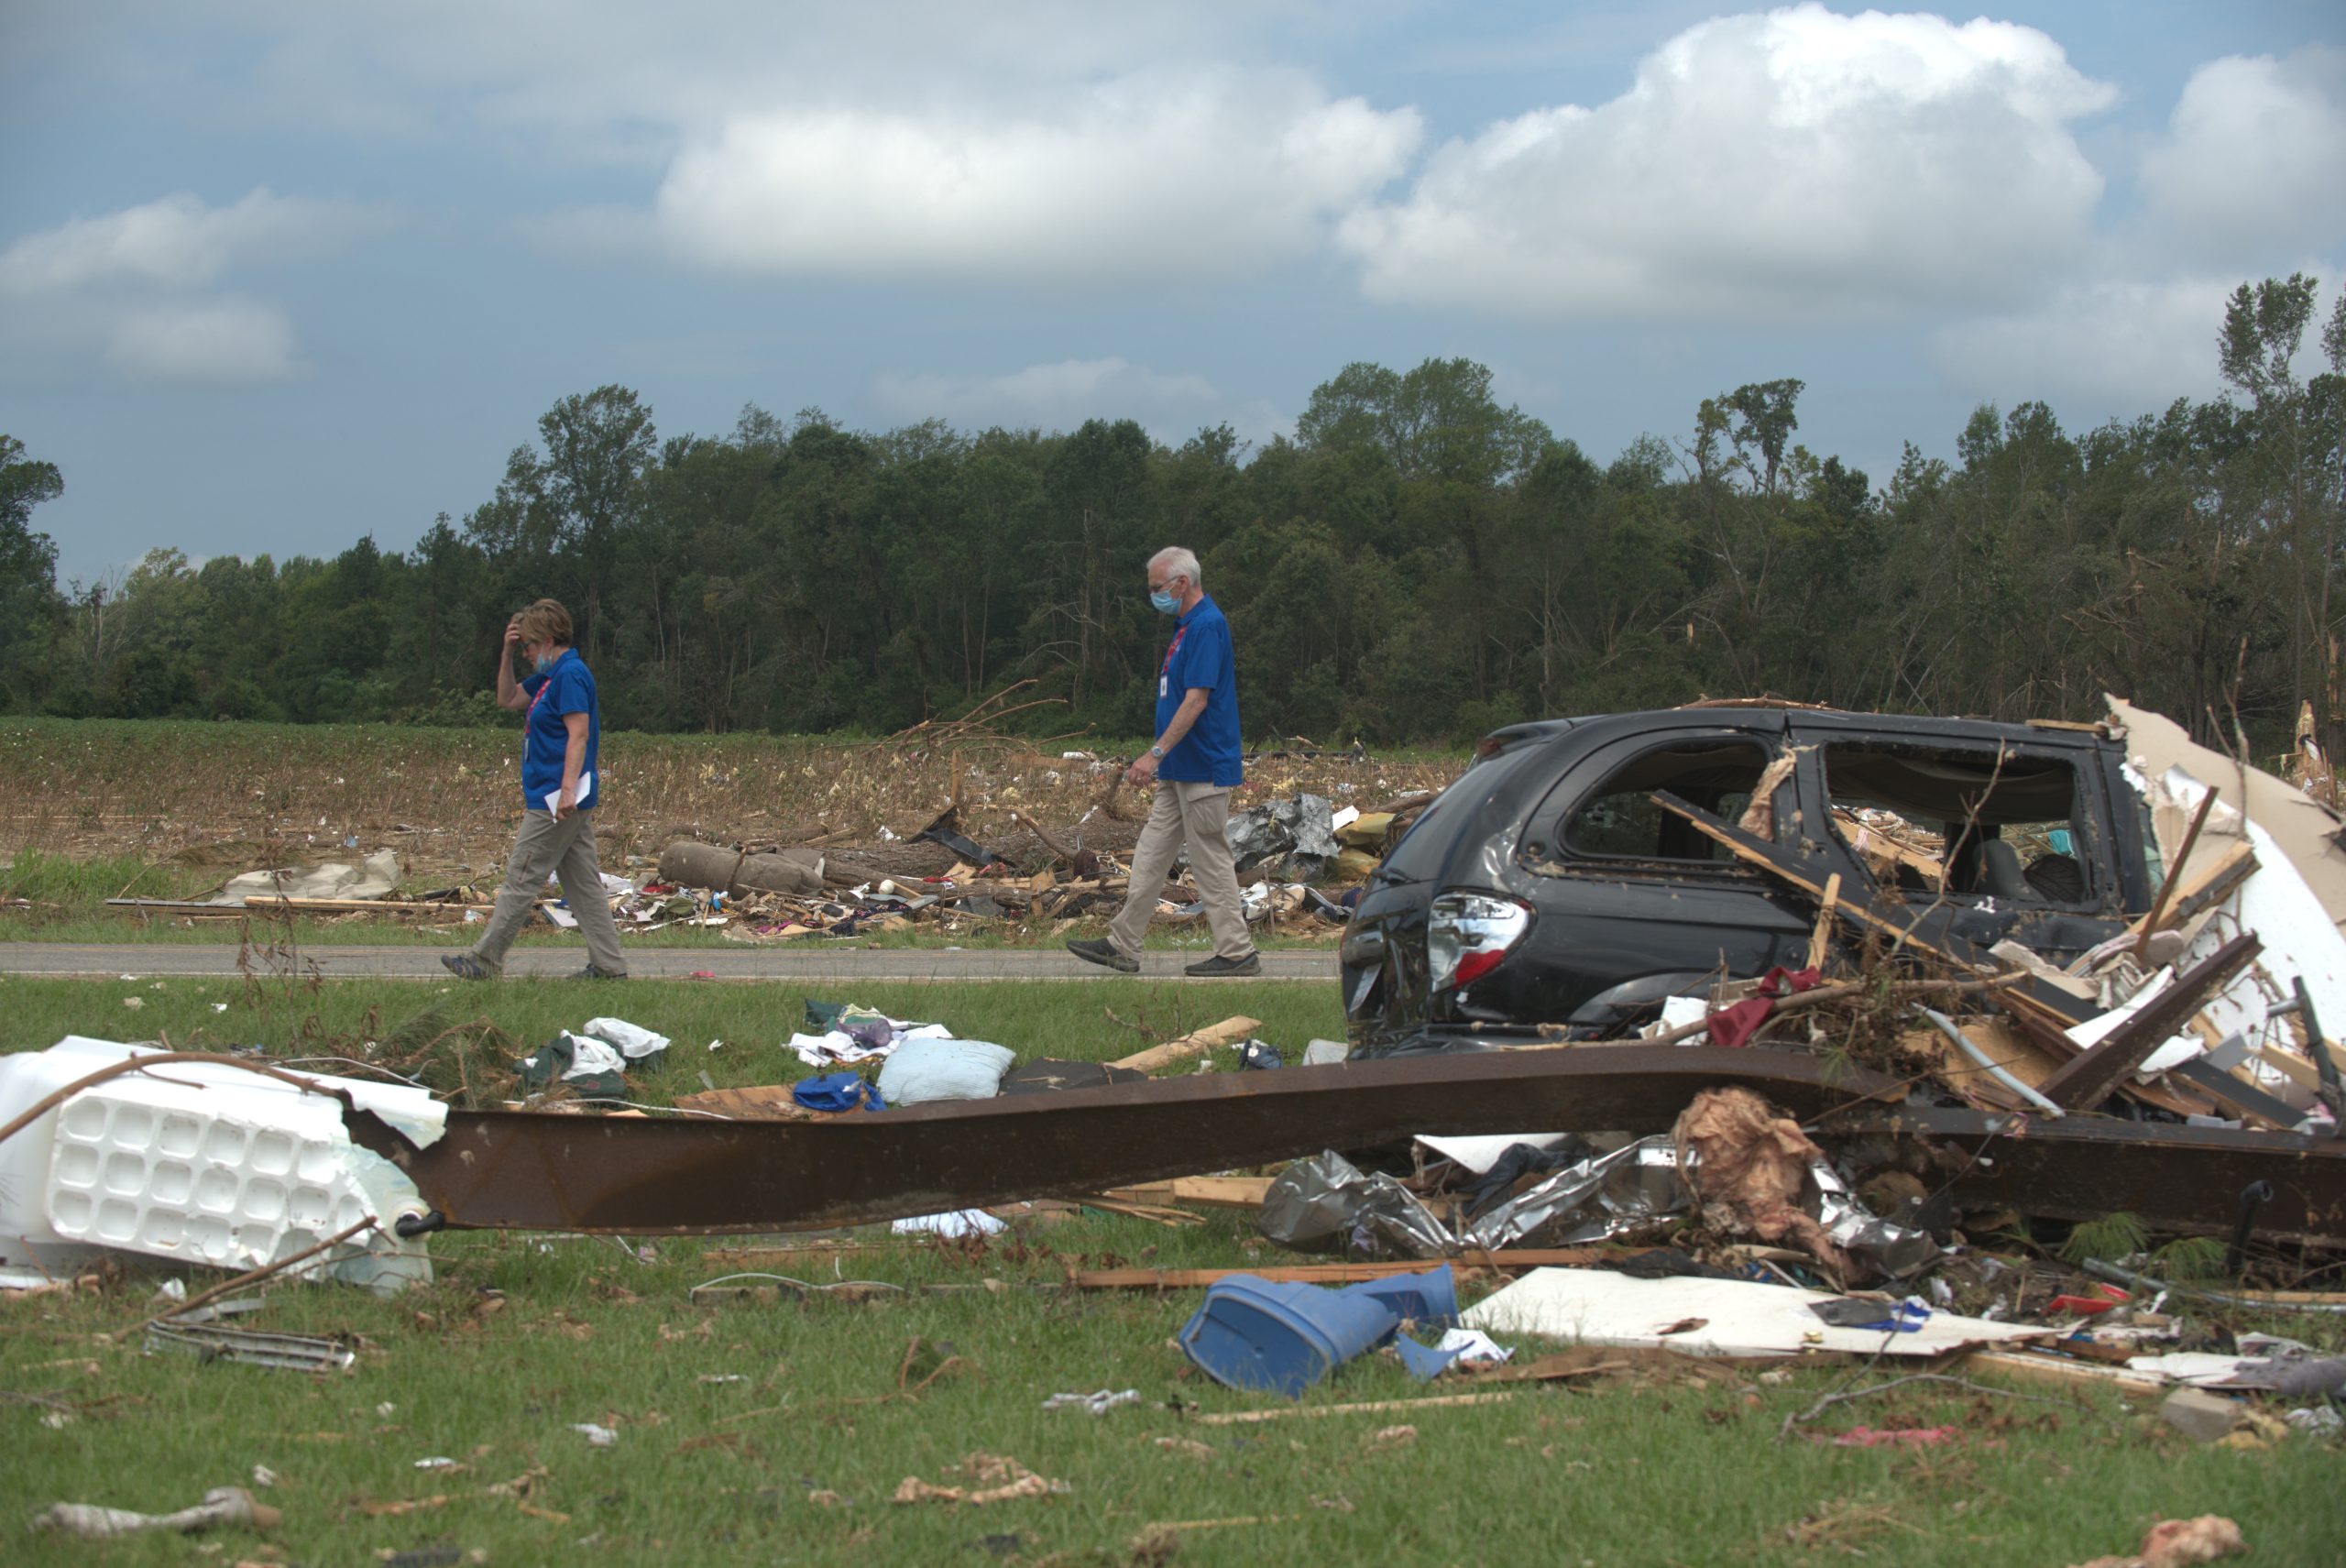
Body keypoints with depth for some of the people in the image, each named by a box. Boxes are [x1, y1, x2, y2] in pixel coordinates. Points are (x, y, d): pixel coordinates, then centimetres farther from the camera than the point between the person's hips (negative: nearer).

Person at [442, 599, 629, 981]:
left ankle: (486, 959, 2)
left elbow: (579, 734, -21)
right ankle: (609, 965, 7)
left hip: (555, 801, -11)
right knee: (583, 884, 8)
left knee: (520, 879, -3)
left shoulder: (571, 674, -14)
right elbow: (507, 698, 29)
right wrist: (507, 654, 15)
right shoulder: (550, 675, 18)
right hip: (566, 802, 11)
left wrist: (567, 790, -28)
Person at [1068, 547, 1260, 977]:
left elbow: (1196, 700, -24)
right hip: (1180, 772, 10)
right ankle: (1122, 946, 14)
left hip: (1202, 770, -10)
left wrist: (1156, 754, -26)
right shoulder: (1187, 626, 14)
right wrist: (1161, 757, 23)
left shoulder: (1207, 626, -18)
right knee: (1150, 856, 10)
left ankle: (1237, 953, 3)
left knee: (1211, 861, -3)